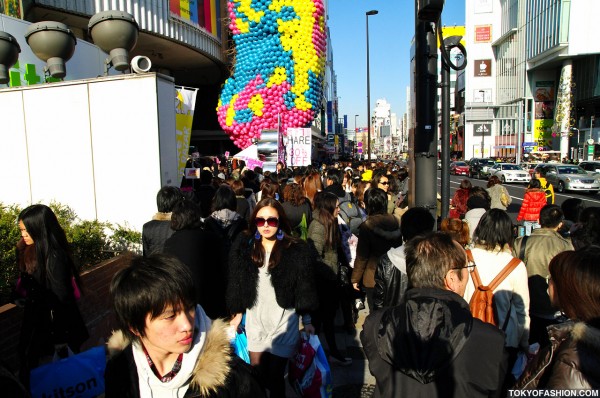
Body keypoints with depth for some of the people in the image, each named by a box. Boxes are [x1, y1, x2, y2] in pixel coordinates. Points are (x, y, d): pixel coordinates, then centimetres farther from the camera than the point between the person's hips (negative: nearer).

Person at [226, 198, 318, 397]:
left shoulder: (297, 250, -9)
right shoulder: (244, 246, -1)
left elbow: (304, 289, -4)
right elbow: (237, 284, 6)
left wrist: (307, 321, -1)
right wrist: (237, 314, 9)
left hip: (283, 323, -3)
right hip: (255, 322, 3)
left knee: (275, 376, 4)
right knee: (256, 374, 11)